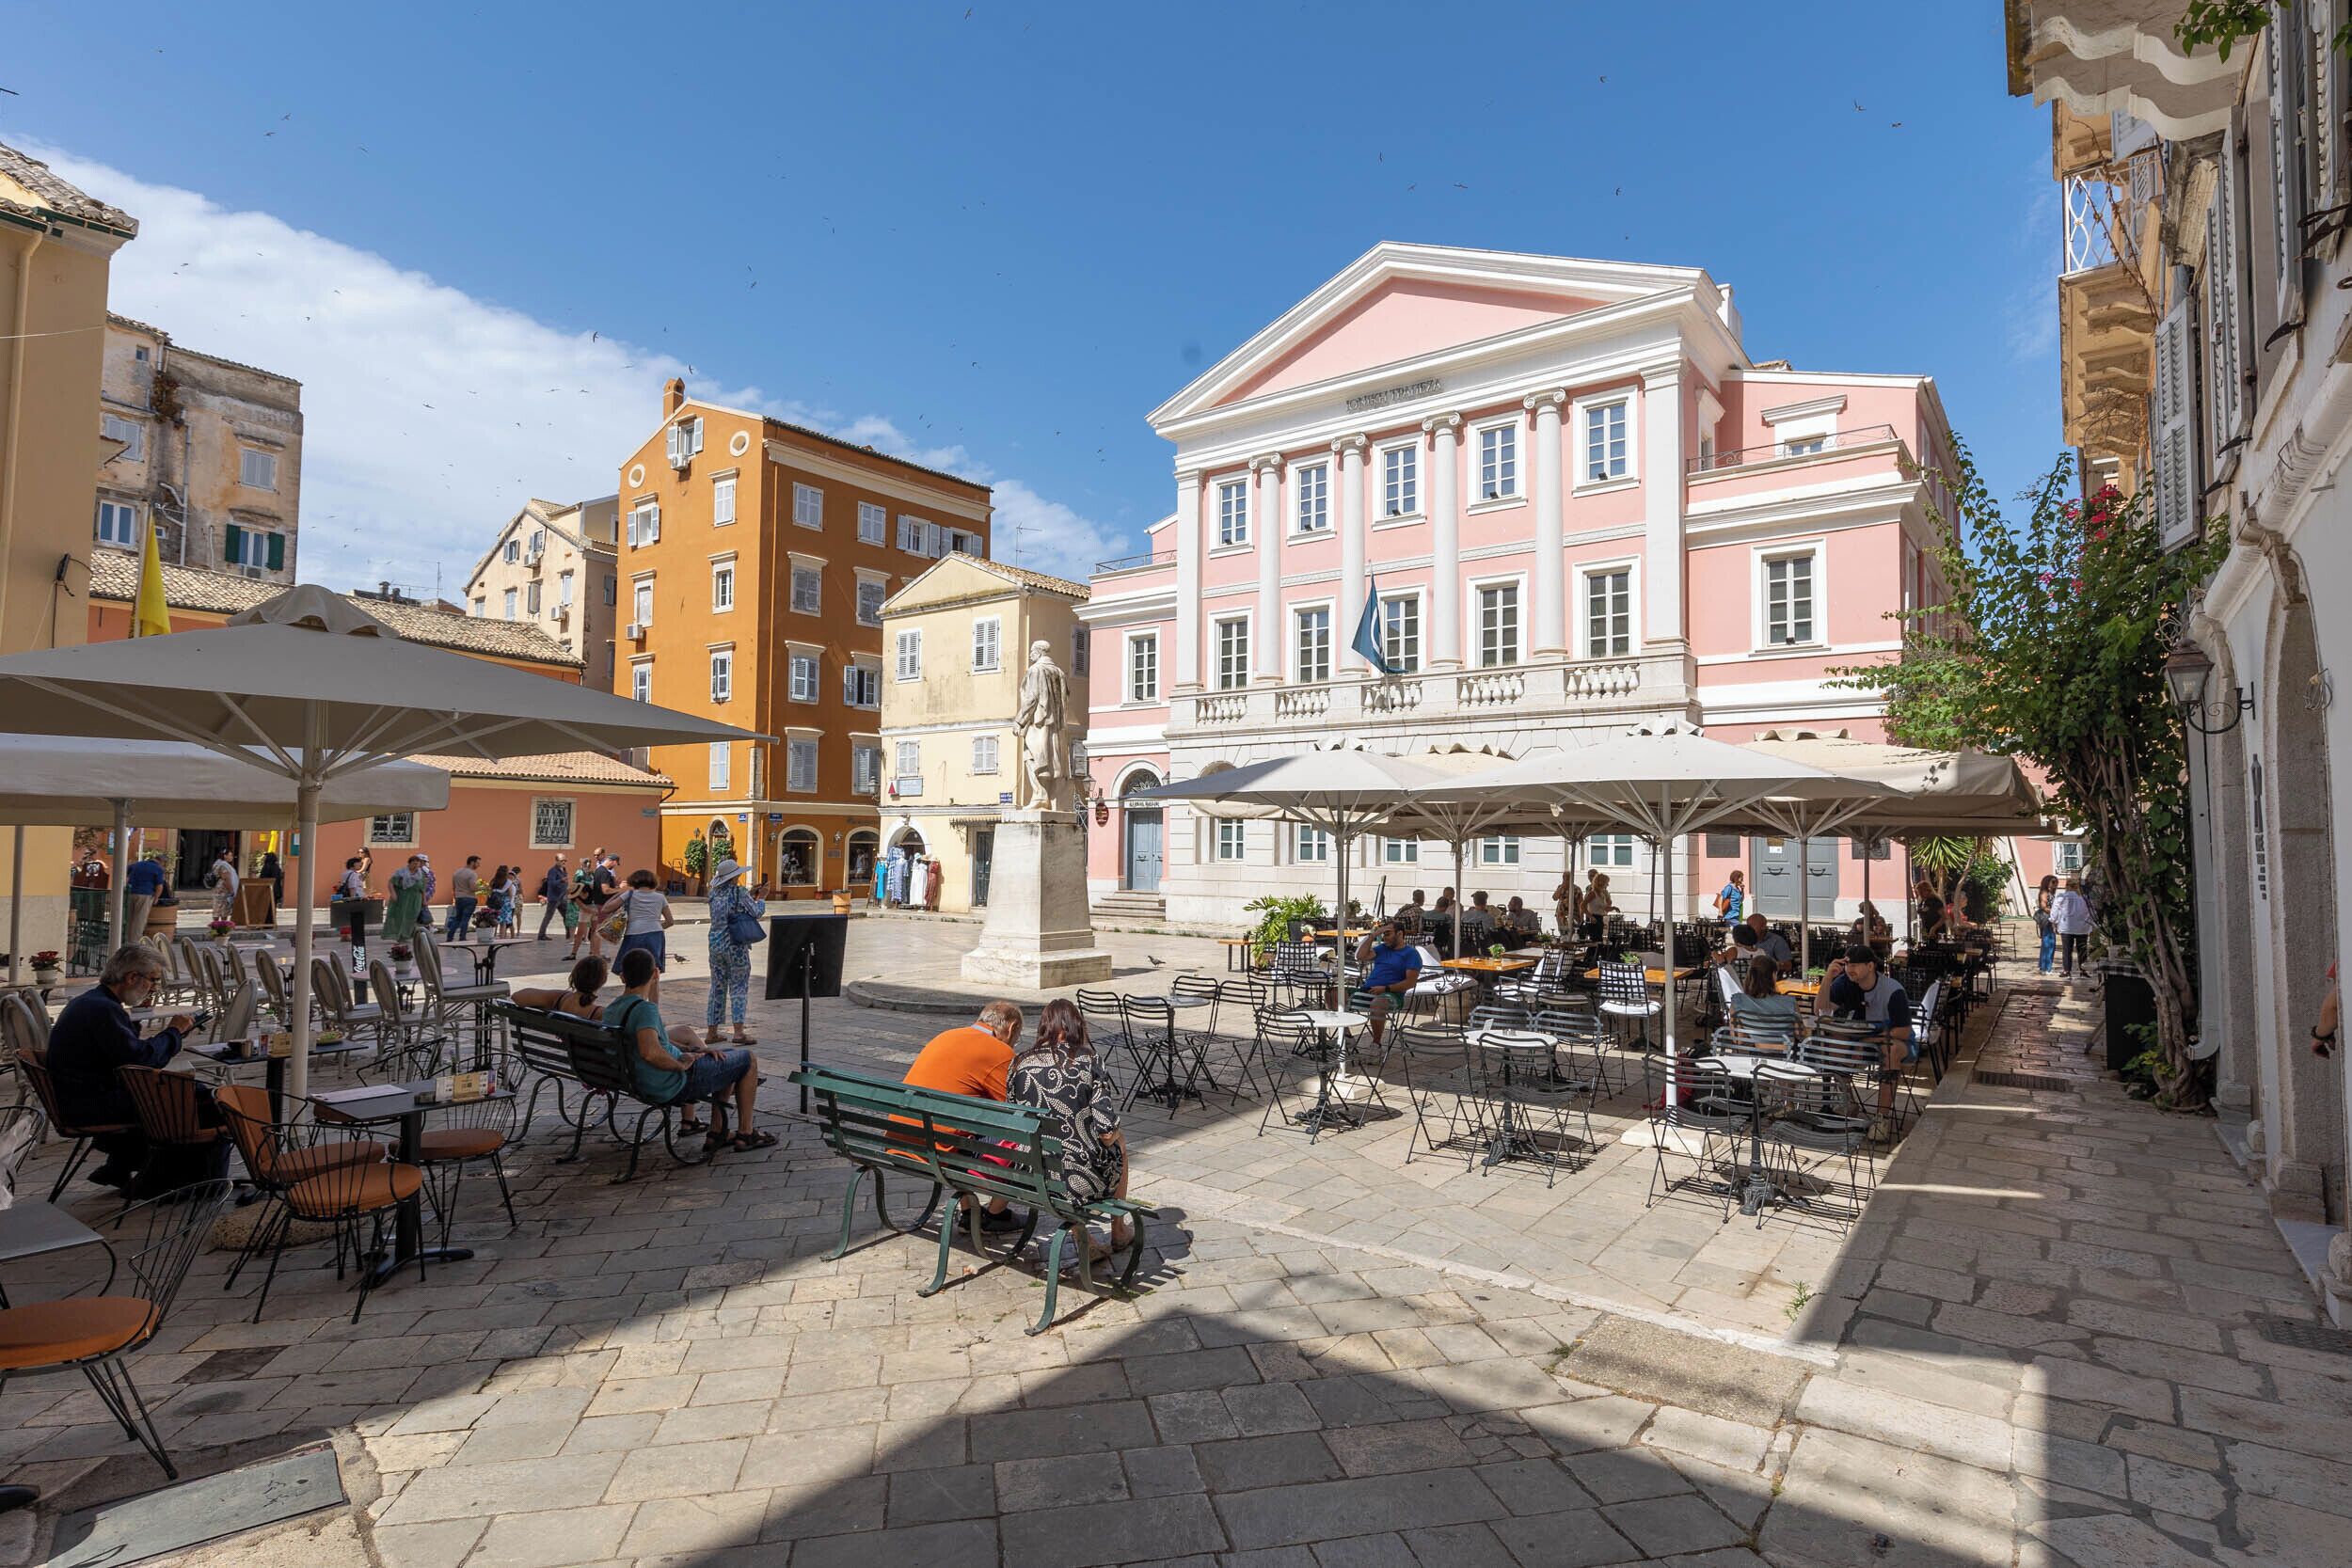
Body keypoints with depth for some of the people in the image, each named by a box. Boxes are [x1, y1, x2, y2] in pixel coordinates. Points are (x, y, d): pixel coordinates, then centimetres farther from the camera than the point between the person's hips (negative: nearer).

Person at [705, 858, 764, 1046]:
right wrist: (761, 900, 12)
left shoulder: (714, 893, 6)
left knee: (717, 987, 13)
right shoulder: (740, 893, -12)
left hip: (715, 944, 6)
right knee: (739, 988, -2)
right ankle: (738, 1032, -7)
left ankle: (712, 1031, 16)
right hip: (735, 945, -6)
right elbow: (756, 912, -7)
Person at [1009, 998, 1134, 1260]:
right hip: (1080, 1178, -3)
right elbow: (1107, 1131, -13)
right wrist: (1113, 1138, 11)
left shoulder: (1020, 1063, 1)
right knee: (1119, 1144, 30)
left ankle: (1083, 1242, 28)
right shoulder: (1088, 1061, -9)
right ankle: (1119, 1233, 46)